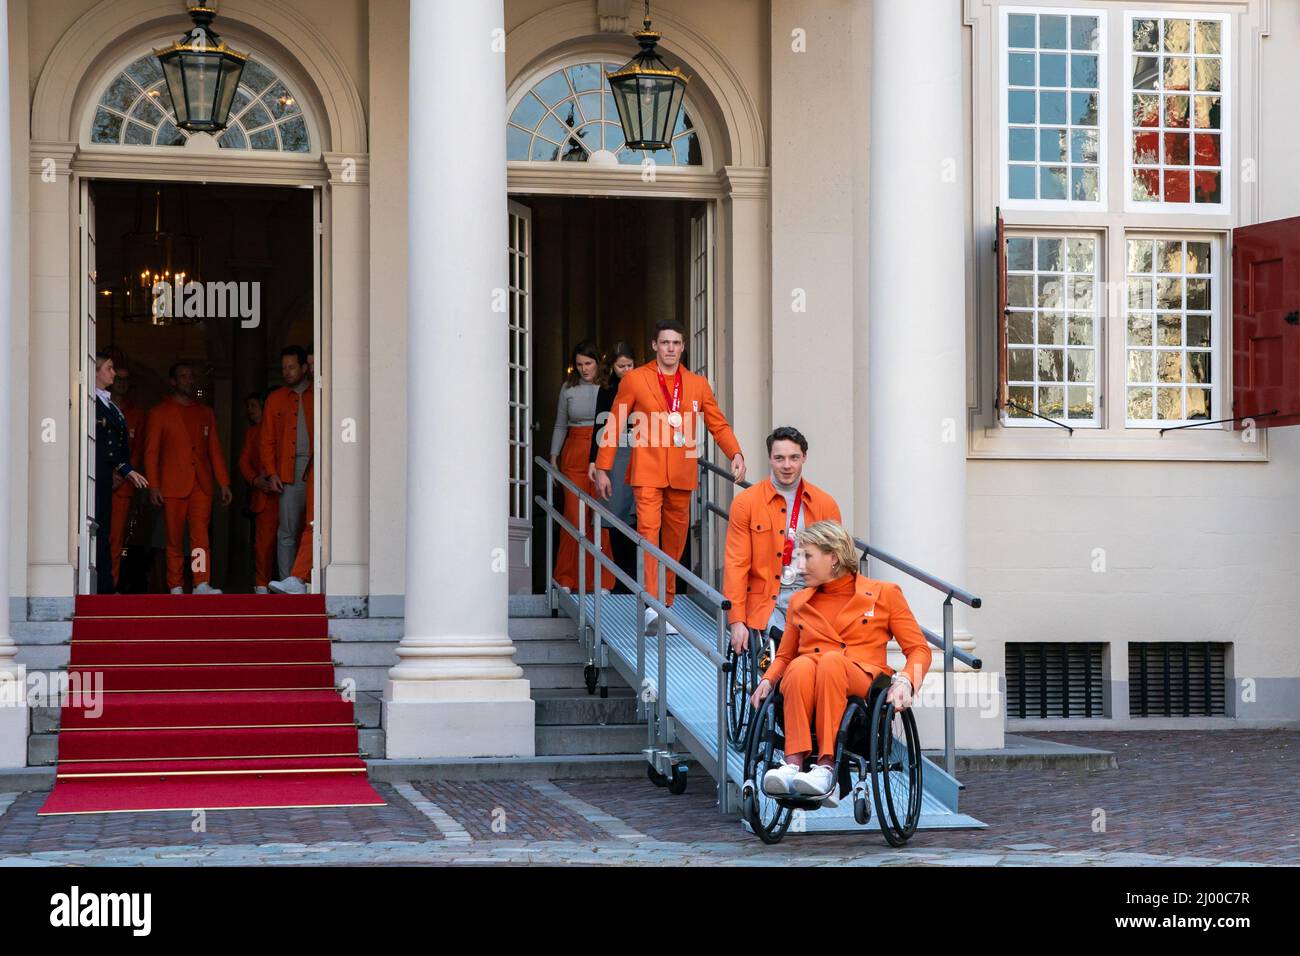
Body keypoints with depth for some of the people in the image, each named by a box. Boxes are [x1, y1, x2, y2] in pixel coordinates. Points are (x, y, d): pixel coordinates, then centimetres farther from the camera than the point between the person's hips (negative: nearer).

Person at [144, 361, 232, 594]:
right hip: (173, 486, -2)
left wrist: (224, 483, 9)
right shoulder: (160, 413, 8)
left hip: (201, 485, 2)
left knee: (201, 535, -11)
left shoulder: (205, 413, 18)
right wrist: (153, 486, -6)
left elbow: (215, 450, 17)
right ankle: (176, 588, 4)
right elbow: (151, 451, 3)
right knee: (174, 540, 0)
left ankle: (202, 584, -19)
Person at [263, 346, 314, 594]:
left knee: (313, 524, -17)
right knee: (287, 531, 1)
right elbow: (266, 440, 14)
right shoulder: (275, 399, 15)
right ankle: (290, 586, 2)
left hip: (315, 468, -3)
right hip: (289, 471, 3)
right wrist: (271, 473, 2)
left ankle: (297, 580, -22)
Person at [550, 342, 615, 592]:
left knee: (600, 517, -3)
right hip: (575, 455, 1)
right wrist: (554, 459, 8)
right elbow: (560, 426, 13)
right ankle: (567, 579, 6)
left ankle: (600, 580, 5)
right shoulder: (569, 389, 9)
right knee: (574, 515, -3)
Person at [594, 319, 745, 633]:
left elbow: (718, 424, 12)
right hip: (647, 471, -3)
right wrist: (602, 469, 2)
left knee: (675, 540, 6)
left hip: (682, 474, 3)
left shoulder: (698, 384, 13)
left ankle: (665, 603, 16)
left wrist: (736, 454, -6)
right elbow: (614, 426, 6)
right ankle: (650, 605, -23)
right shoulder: (634, 380, 5)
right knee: (648, 531, -17)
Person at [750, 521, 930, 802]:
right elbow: (784, 655, 29)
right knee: (801, 666, -34)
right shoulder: (799, 602, 25)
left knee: (832, 660, -37)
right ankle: (794, 764, -49)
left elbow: (918, 649, 11)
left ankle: (826, 767, -47)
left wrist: (905, 681, -10)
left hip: (863, 681, -2)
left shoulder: (884, 594, 14)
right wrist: (768, 680, 6)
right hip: (803, 686, 2)